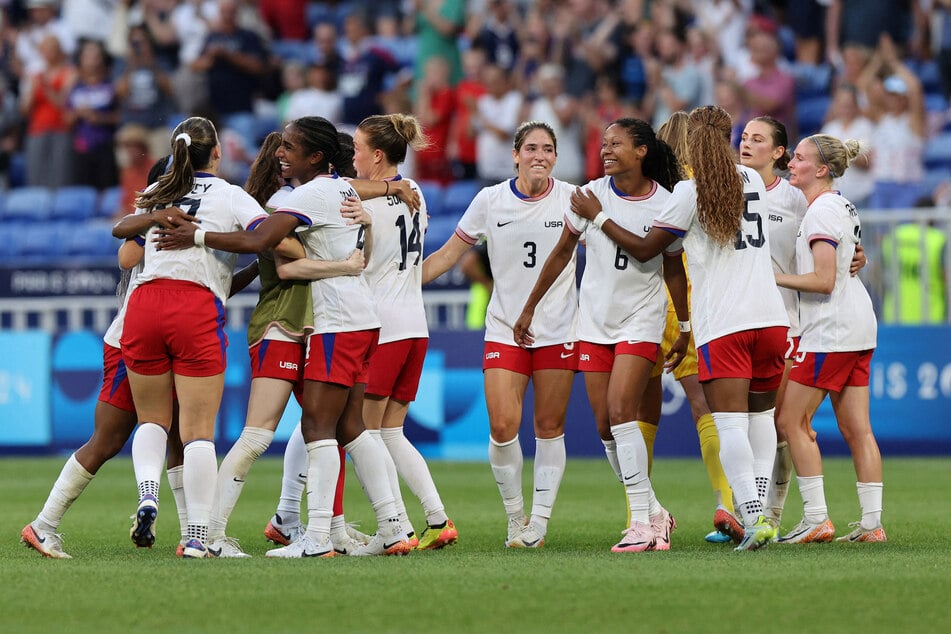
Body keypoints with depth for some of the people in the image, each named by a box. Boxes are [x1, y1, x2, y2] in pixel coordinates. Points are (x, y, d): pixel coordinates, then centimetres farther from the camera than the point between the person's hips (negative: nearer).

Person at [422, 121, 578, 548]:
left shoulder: (573, 199, -1)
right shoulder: (490, 200, 0)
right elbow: (448, 255, 7)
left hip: (558, 331, 0)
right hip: (504, 330, 0)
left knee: (549, 427, 1)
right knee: (502, 426, -10)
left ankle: (539, 521, 9)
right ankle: (515, 517, 6)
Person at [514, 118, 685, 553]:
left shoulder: (665, 204, -7)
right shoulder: (590, 195, -2)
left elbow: (674, 269, 6)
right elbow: (561, 253, 9)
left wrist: (685, 327, 11)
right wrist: (529, 308, 12)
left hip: (641, 320, -4)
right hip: (594, 320, 4)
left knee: (621, 411, -18)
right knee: (604, 423, 1)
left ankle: (642, 522, -15)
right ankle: (652, 511, 15)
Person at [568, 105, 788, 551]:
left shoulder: (689, 192, -4)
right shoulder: (753, 182, 13)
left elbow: (644, 250, 2)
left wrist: (597, 216, 13)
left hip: (722, 325, -5)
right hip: (769, 314, 5)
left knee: (730, 423, -9)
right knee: (762, 415, 17)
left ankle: (754, 518, -22)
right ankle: (763, 510, 14)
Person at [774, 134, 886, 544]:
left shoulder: (822, 210, -13)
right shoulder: (843, 207, 17)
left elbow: (824, 280, -19)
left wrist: (773, 278, -14)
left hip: (831, 328, -10)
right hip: (858, 327, 10)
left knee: (791, 419, -5)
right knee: (855, 429, 7)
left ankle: (816, 519, -8)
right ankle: (872, 523, 5)